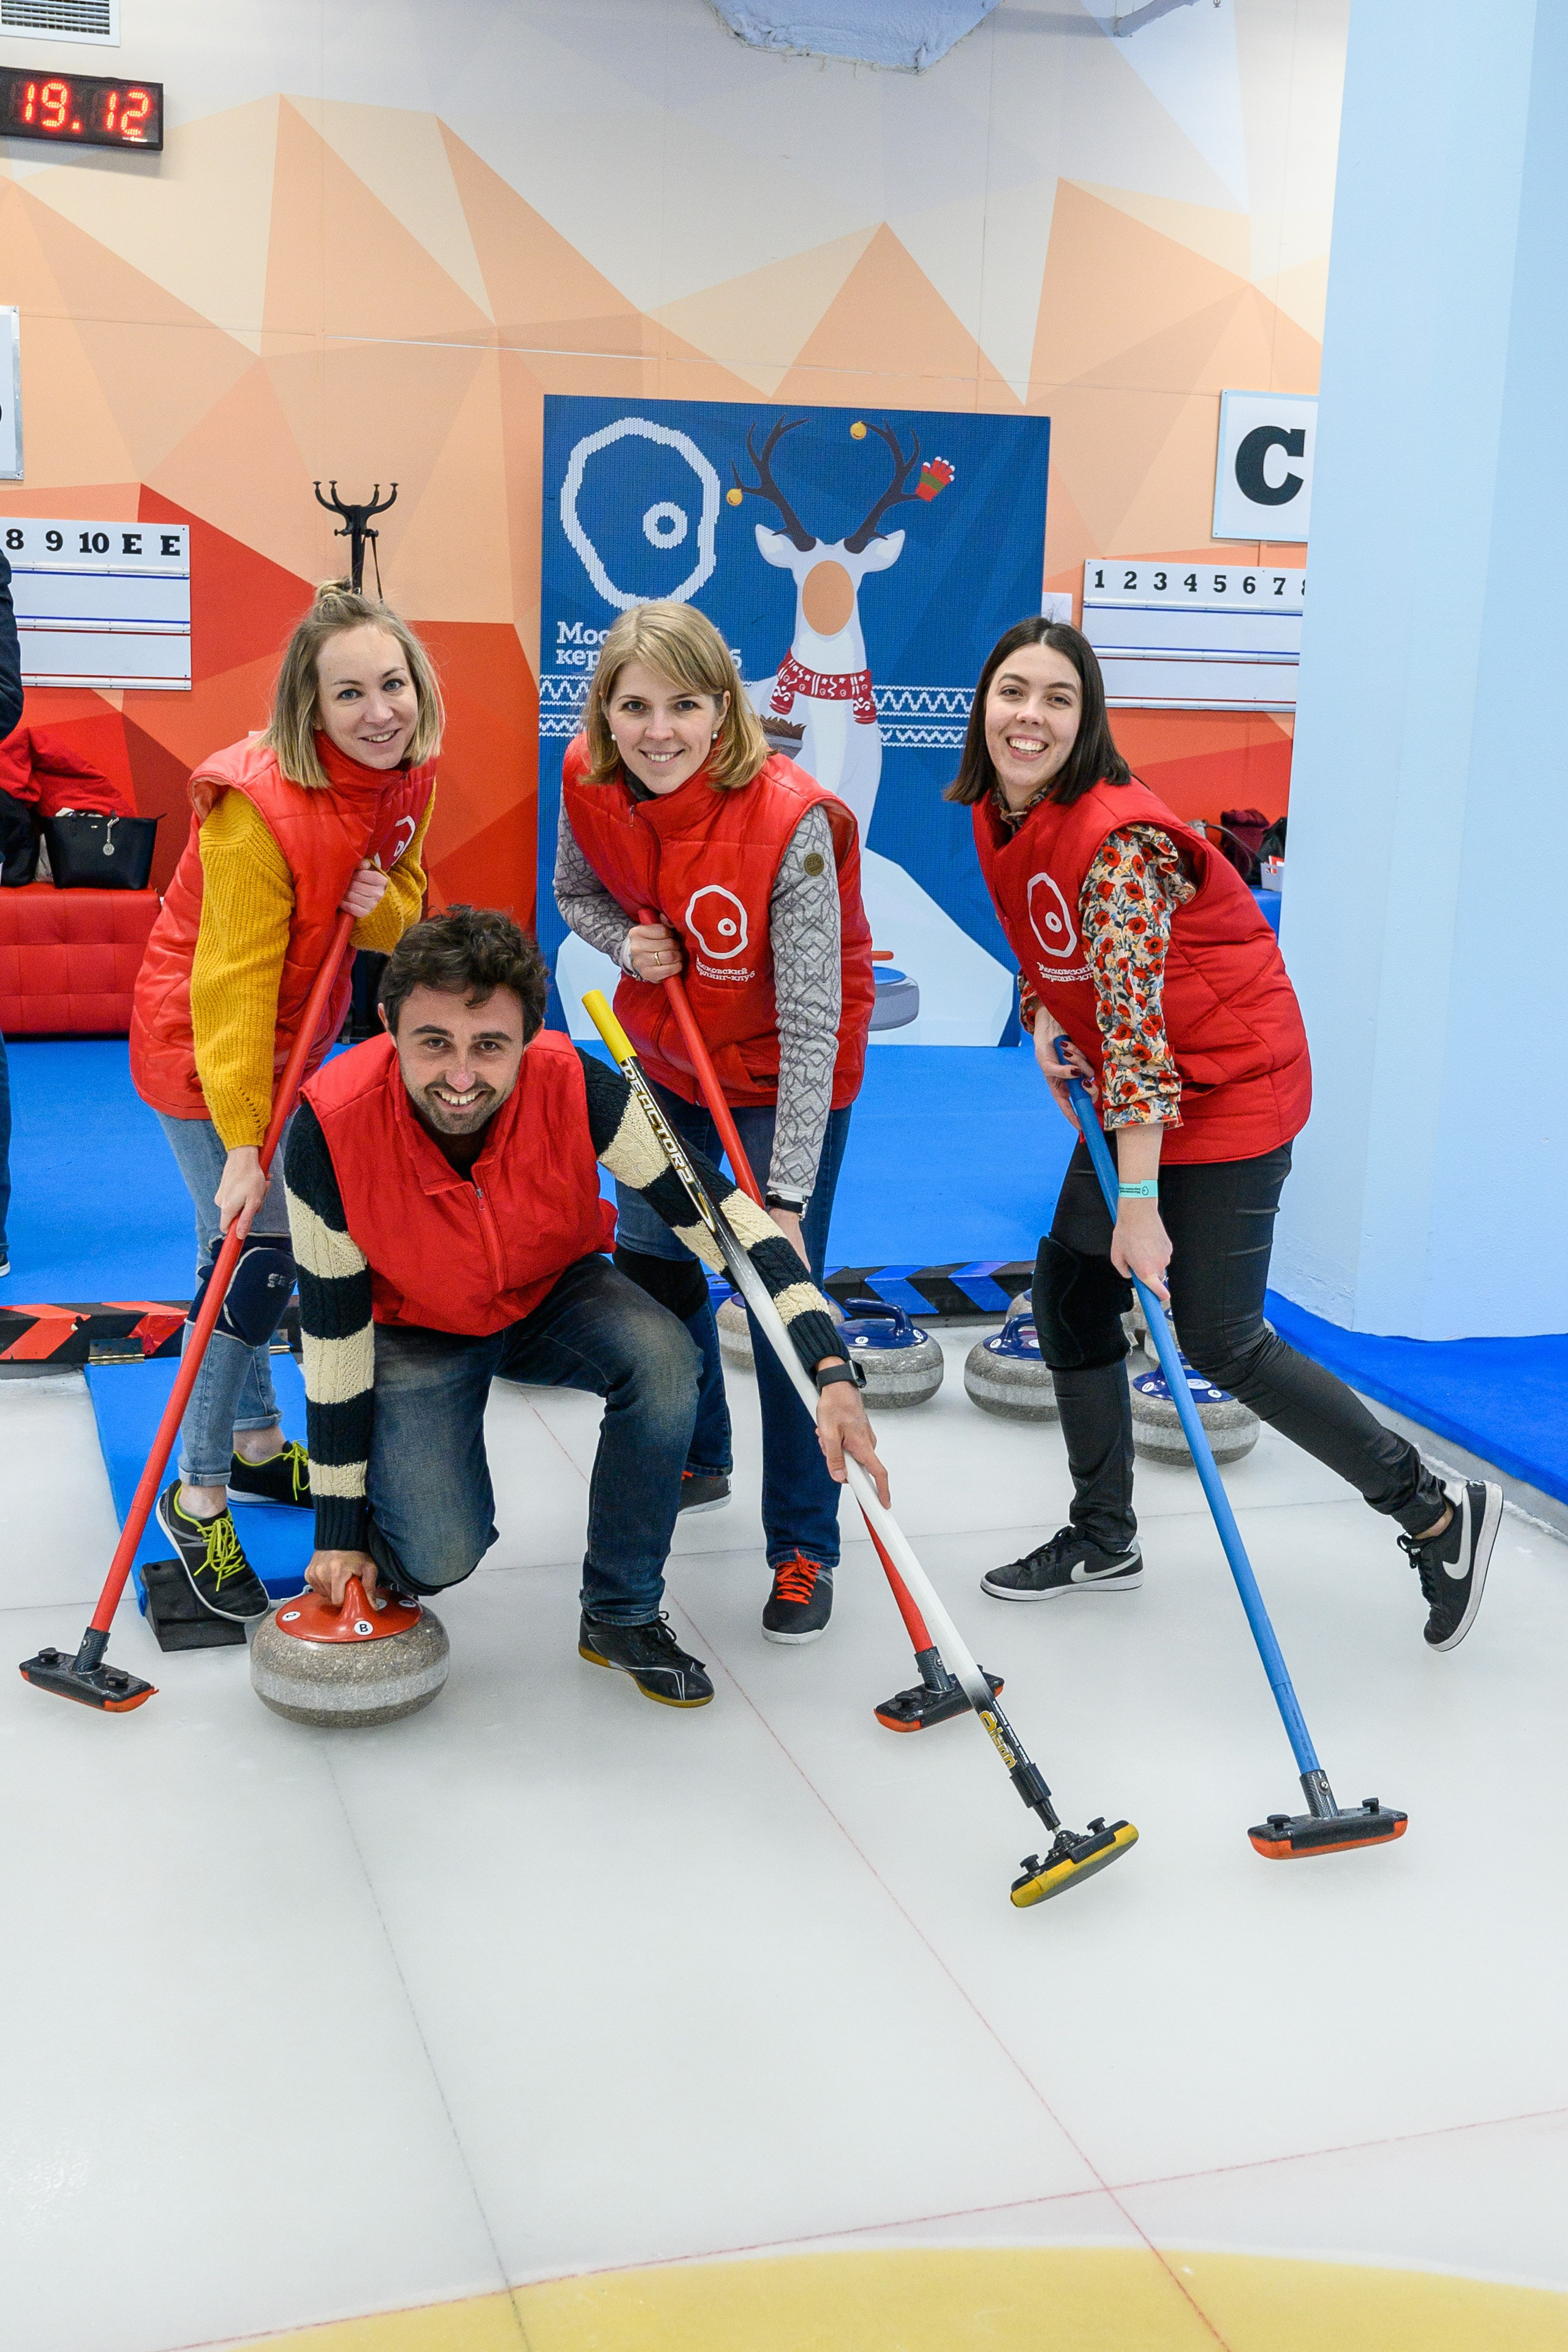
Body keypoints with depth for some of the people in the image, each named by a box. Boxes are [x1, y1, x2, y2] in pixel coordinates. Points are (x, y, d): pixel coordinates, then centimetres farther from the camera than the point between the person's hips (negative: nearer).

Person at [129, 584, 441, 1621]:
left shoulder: (406, 778, -7)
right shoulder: (260, 807, -29)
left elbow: (400, 922, 3)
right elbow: (235, 983, -27)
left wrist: (381, 907, -22)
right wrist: (243, 1144, -27)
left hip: (294, 1039, 8)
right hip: (201, 1042, -8)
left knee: (274, 1244, 19)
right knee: (255, 1255, -10)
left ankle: (256, 1443, 37)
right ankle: (199, 1496, 5)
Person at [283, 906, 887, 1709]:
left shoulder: (572, 1085, -31)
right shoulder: (333, 1127, -32)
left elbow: (720, 1213, -27)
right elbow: (334, 1336, -21)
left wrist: (831, 1371, -39)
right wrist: (340, 1530, -14)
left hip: (554, 1297, 2)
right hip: (415, 1332, -2)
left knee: (663, 1358, -29)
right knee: (439, 1551, -23)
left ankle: (621, 1616, -7)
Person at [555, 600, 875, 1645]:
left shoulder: (790, 821, -33)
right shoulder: (591, 786, -17)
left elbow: (810, 1027, -33)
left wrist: (787, 1200, -37)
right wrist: (627, 941, -19)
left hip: (783, 1076, -6)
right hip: (666, 1052, 6)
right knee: (650, 1263, 16)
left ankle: (803, 1549, 8)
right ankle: (696, 1461, 42)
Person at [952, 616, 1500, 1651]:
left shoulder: (1116, 843, -27)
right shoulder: (998, 816, 0)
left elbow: (1136, 1026, -28)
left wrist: (1139, 1204, -28)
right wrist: (1045, 1024, -2)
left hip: (1226, 1088, -9)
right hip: (1133, 1089, 9)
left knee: (1220, 1342, -5)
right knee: (1068, 1289, 12)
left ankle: (1440, 1513, 11)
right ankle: (1105, 1538, 29)